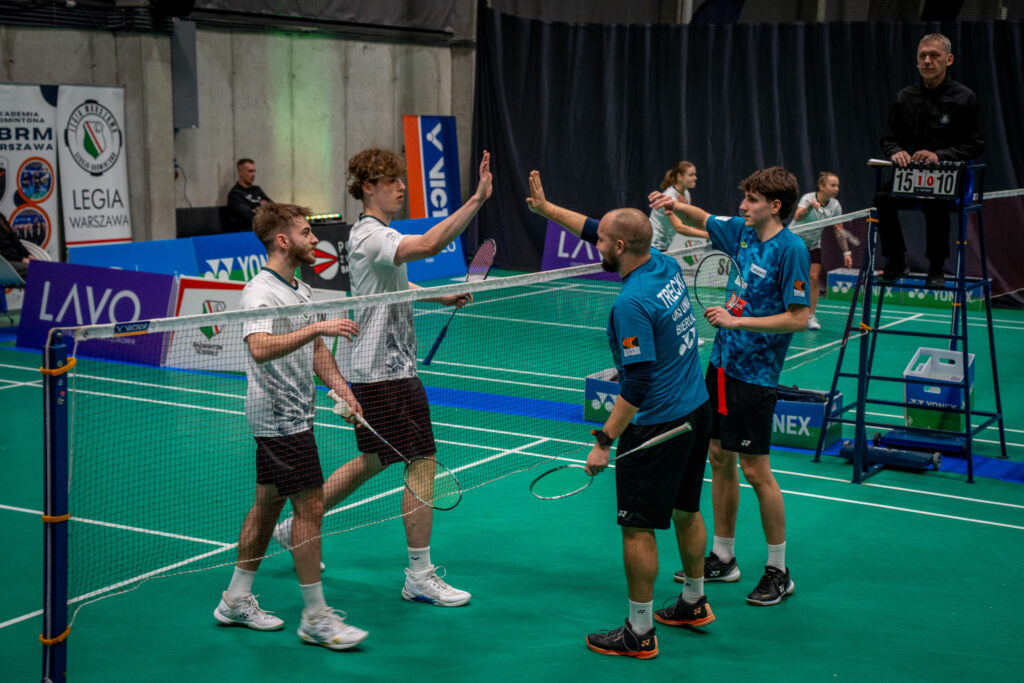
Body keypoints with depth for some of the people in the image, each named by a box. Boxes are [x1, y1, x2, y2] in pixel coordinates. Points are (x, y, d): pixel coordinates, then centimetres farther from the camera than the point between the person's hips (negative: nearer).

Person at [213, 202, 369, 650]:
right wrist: (318, 326, -38)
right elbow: (260, 348, -34)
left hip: (293, 416, 10)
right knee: (310, 507, -8)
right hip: (279, 417, -10)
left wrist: (341, 389, 8)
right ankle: (316, 618, 0)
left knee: (269, 501, 15)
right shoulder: (260, 292, -17)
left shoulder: (301, 290, 13)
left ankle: (237, 600, 25)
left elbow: (314, 350, 21)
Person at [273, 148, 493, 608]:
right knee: (422, 463, -6)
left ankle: (297, 526, 31)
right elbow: (428, 245, -37)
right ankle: (419, 577, 2)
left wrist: (439, 296, 16)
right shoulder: (369, 235, -19)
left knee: (375, 459, 20)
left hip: (381, 368, 10)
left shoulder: (376, 233, 14)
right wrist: (477, 199, -40)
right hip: (385, 373, -10)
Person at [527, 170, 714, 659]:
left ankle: (639, 633, 10)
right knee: (686, 511, 22)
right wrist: (546, 208, 20)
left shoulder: (632, 303, -24)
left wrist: (604, 441, -20)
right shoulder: (667, 266, 2)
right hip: (696, 410, 9)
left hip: (656, 426, -9)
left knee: (638, 528, 1)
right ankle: (694, 603, 38)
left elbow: (637, 385, -25)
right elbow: (596, 231, 15)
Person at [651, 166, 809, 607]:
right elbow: (702, 220, 24)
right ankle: (723, 558, 26)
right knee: (720, 459, 13)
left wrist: (738, 321, -20)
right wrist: (676, 205, 4)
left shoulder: (791, 249, -16)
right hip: (722, 364, 8)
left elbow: (799, 318, -18)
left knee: (756, 471, -3)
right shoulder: (742, 232, 6)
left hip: (754, 375, -8)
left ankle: (778, 571, 11)